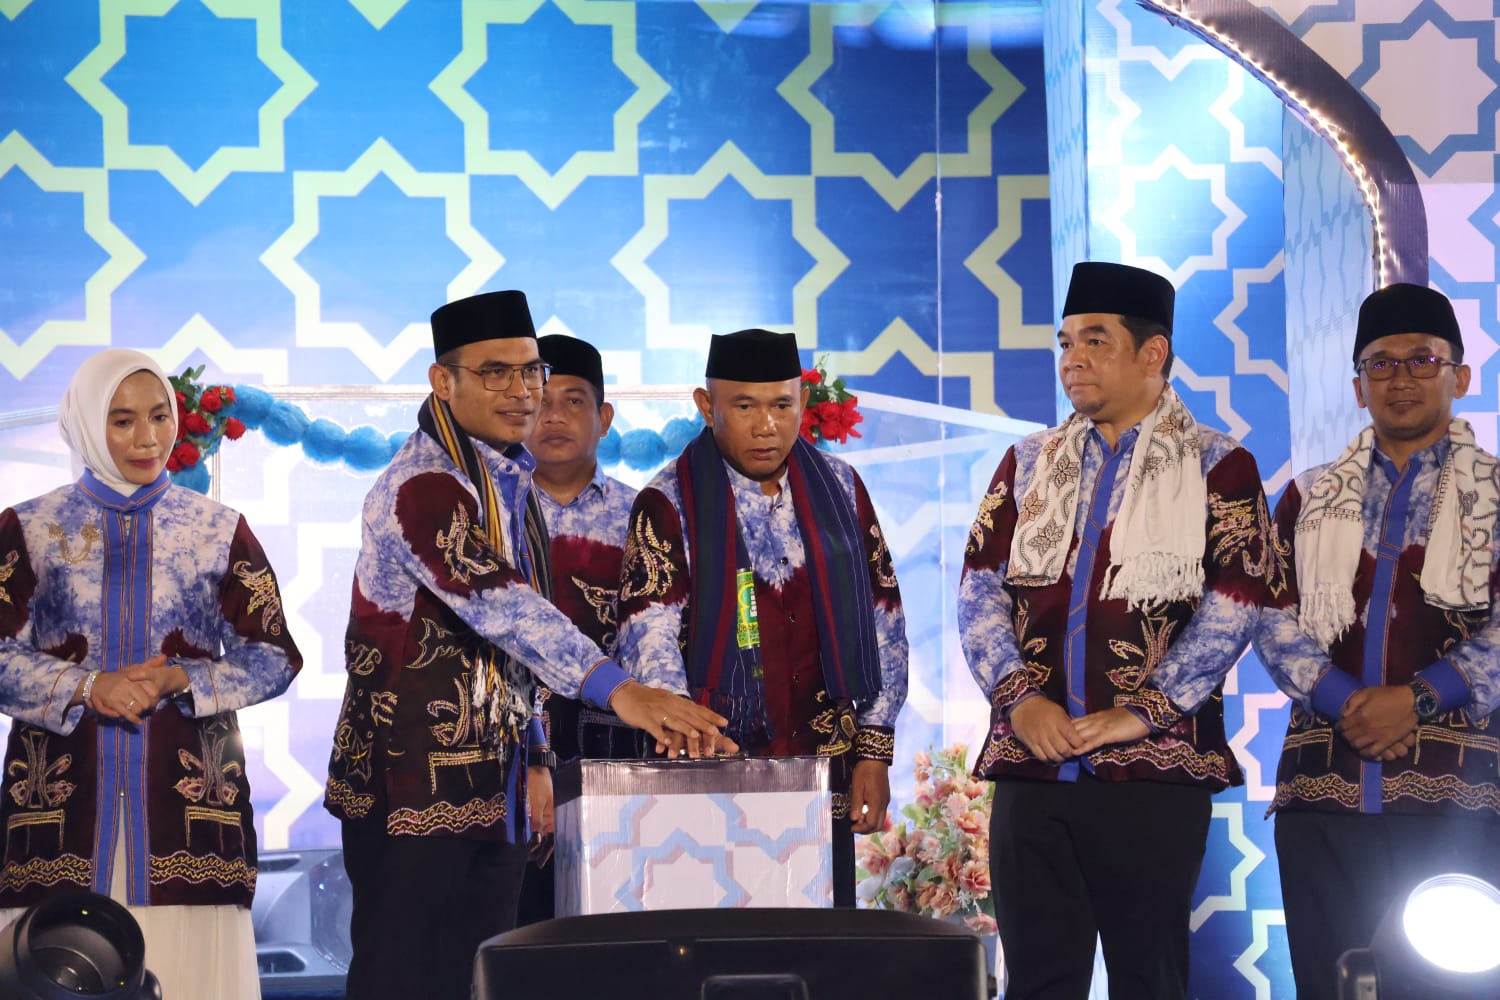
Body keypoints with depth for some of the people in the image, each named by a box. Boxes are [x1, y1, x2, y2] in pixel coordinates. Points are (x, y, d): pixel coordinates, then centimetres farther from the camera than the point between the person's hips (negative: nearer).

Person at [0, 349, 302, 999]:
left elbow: (275, 658, 7)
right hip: (61, 800, 0)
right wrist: (88, 688, -13)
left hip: (188, 797, 0)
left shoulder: (218, 530, 10)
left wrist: (177, 681, -9)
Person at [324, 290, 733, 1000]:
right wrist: (619, 692, -41)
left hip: (491, 795, 9)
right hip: (415, 792, -9)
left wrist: (531, 756, 15)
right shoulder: (424, 485, -17)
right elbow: (500, 604, -31)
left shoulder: (511, 483, 14)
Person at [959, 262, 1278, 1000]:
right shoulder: (1029, 462, 16)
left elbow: (1233, 606, -6)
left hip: (1156, 766, -3)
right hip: (1031, 762, 3)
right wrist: (1019, 697, -8)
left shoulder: (1218, 466, 4)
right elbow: (979, 587, 8)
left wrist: (1141, 712, -13)